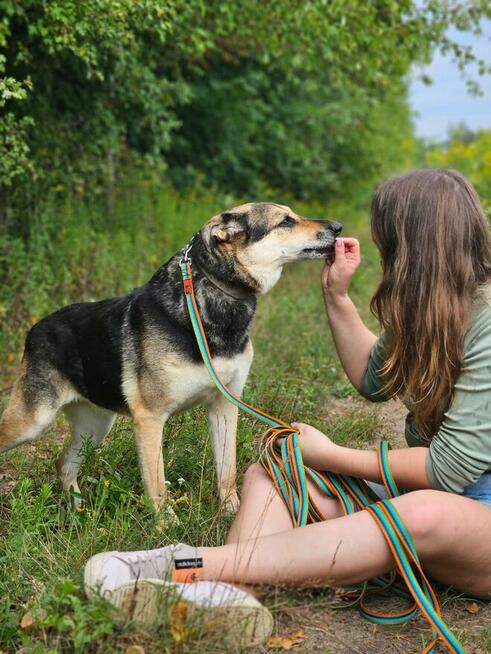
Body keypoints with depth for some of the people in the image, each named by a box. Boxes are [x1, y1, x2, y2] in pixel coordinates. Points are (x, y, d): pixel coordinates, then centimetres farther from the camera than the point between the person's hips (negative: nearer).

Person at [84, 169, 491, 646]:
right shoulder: (429, 307, 7)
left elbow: (451, 468, -22)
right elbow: (374, 380, 19)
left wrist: (330, 456, -14)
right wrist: (336, 296, 10)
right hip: (413, 489, 8)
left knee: (426, 514, -43)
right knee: (269, 472, -10)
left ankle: (191, 566, -44)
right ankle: (229, 596, -40)